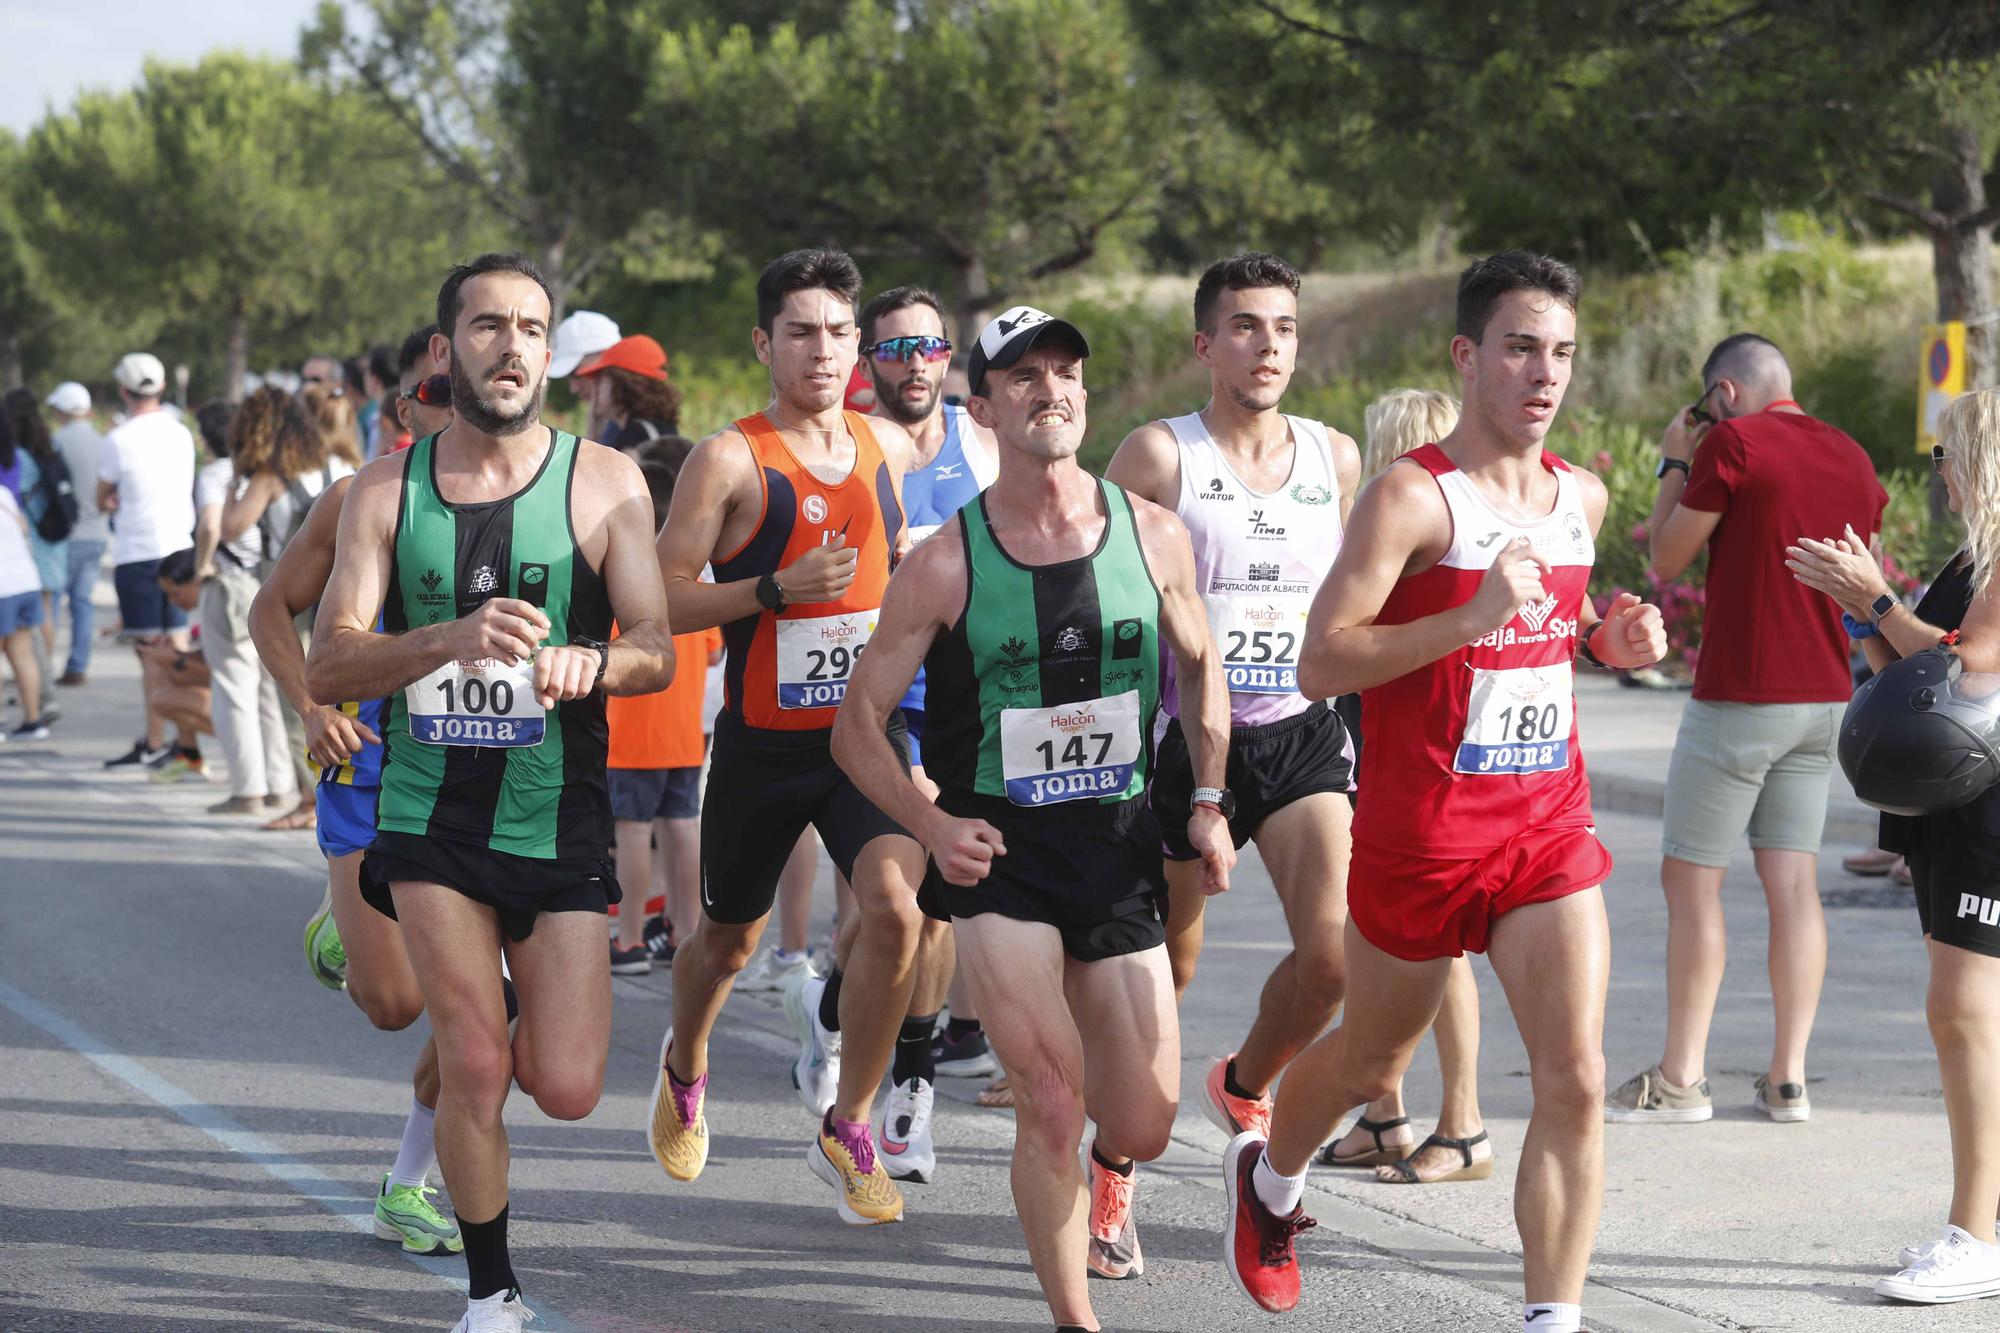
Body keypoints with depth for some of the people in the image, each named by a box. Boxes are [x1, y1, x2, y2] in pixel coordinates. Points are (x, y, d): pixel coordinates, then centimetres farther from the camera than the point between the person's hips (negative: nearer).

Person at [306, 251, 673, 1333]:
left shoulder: (604, 483, -2)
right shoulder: (386, 490, 0)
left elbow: (657, 654, -5)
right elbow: (328, 668, -7)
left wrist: (586, 661, -29)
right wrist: (453, 640, -25)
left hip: (558, 815, 0)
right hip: (430, 809, 0)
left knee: (566, 1090, -2)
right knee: (476, 1068, -6)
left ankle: (490, 1012, 34)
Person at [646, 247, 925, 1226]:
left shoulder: (888, 447, 6)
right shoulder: (729, 459, -10)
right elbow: (661, 600, -12)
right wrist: (777, 590, -23)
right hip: (763, 742, -2)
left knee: (895, 908, -20)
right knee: (729, 938, 15)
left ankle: (845, 1129, -2)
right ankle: (684, 1067, 49)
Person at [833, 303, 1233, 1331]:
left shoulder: (1153, 536, -1)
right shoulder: (946, 564, -9)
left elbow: (1201, 666, 17)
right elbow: (858, 723, -2)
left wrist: (1207, 802, 7)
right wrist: (932, 824, -16)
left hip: (1121, 847, 3)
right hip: (996, 852, -3)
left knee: (1145, 1124, 7)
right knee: (1052, 1106, -14)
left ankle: (1107, 1171, 46)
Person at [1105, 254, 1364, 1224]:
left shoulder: (1336, 458, 8)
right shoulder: (1157, 455, -6)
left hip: (1302, 733, 3)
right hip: (1186, 736, -3)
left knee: (1334, 948, -16)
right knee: (1160, 972, 5)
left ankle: (1245, 1085, 16)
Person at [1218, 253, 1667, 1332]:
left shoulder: (1581, 497, 8)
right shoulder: (1411, 494, -14)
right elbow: (1321, 664, -20)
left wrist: (1605, 641, 4)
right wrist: (1473, 616, -30)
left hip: (1550, 827, 5)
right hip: (1421, 830, -5)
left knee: (1575, 1082, -9)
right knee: (1370, 1062, 16)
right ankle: (1266, 1178, 47)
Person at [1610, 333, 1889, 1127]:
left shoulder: (1733, 442, -12)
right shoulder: (1852, 458, 10)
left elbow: (1667, 559, -5)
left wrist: (1675, 464, 9)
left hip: (1739, 698, -7)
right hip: (1825, 698, 7)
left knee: (1690, 880, 1)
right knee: (1794, 882, 7)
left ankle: (1680, 1080, 3)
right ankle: (1787, 1079, 6)